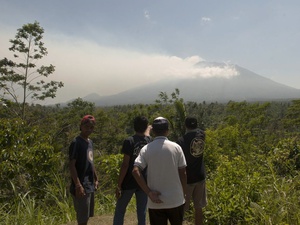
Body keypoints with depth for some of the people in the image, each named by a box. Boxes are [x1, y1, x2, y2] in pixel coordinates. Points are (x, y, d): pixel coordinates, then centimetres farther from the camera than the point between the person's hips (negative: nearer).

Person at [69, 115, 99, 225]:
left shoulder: (90, 142, 11)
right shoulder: (76, 142, -14)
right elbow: (72, 165, -18)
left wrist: (95, 179, 19)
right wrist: (78, 185, -23)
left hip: (90, 185, 8)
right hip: (81, 187, -8)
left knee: (86, 216, 17)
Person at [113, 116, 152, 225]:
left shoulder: (129, 141, -11)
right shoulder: (150, 141, 0)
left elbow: (125, 165, -15)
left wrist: (119, 185, -11)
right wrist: (148, 132, 40)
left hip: (129, 182, -3)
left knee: (120, 210, 12)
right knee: (142, 213, 10)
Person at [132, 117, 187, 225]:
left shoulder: (146, 149, -6)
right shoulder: (176, 147, -5)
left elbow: (135, 171, -17)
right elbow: (182, 173, -3)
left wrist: (149, 193, -12)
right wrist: (183, 194, 10)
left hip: (155, 202, 0)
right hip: (175, 200, 1)